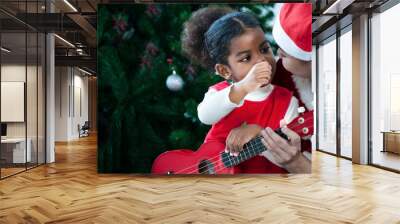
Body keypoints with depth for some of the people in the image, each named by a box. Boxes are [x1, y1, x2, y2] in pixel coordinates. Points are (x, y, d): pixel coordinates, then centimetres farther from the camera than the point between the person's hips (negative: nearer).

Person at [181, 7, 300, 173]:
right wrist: (242, 88, -38)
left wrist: (257, 133, -26)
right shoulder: (219, 92, -4)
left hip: (263, 170, 2)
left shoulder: (287, 102, -6)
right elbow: (205, 116, -25)